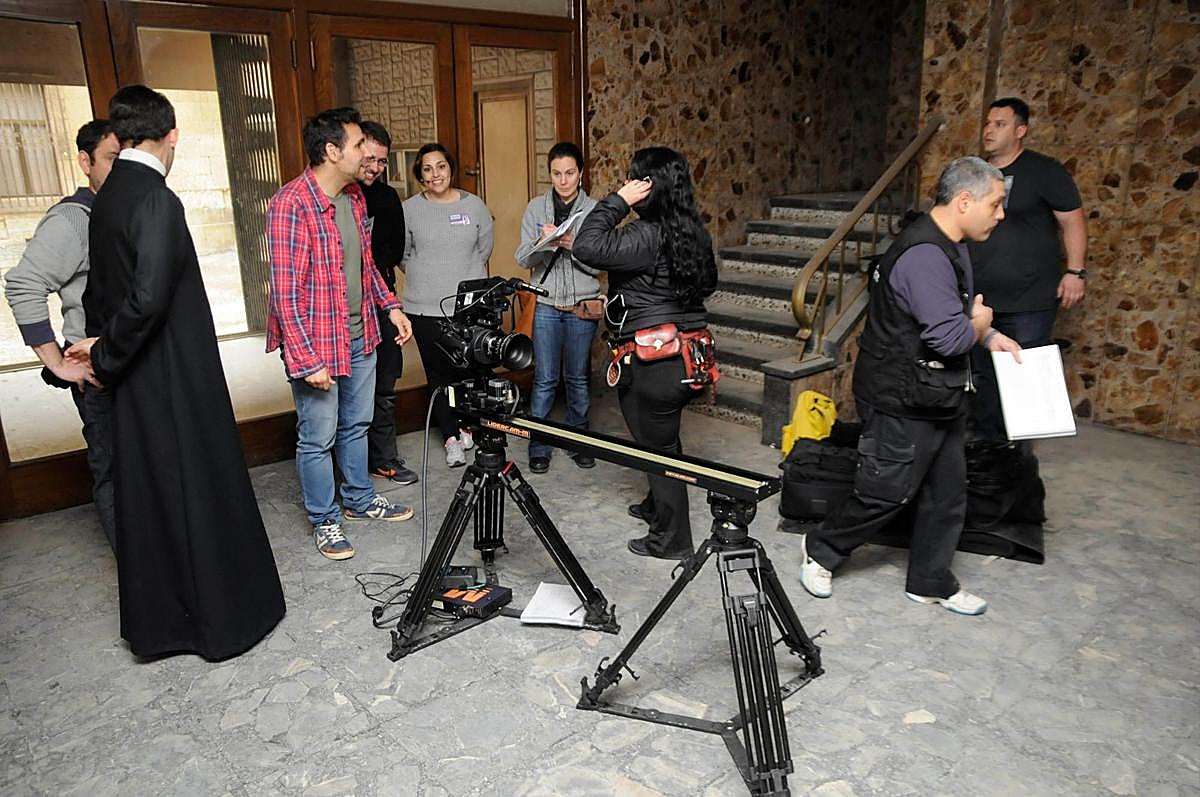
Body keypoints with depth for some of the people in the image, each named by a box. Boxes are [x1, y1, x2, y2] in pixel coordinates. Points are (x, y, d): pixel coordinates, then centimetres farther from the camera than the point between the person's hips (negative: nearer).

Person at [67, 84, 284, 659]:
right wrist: (105, 356, -11)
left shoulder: (105, 200, 9)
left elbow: (98, 288, 14)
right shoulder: (157, 201, -18)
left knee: (146, 497, 16)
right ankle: (220, 616, 19)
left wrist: (101, 346, 11)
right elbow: (148, 297, -24)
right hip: (176, 382, -8)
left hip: (135, 383, 8)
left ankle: (156, 622, 31)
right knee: (199, 492, 4)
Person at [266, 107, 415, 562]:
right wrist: (307, 360, -24)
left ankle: (359, 500, 38)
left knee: (356, 425, 20)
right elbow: (286, 290, -22)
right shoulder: (291, 205, -20)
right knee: (318, 438, 6)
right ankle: (324, 521, 24)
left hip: (360, 336, 8)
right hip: (315, 342, -8)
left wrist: (390, 306, 12)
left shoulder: (354, 196, 6)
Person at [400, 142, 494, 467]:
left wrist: (464, 275, 12)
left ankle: (468, 425, 29)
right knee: (439, 374, 5)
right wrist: (427, 277, 8)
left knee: (471, 370, 6)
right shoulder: (409, 209, -1)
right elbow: (402, 255, 8)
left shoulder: (474, 205, 3)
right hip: (426, 308, -1)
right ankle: (451, 437, 17)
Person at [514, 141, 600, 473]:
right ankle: (539, 446, 12)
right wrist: (542, 241, -21)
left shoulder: (594, 210, 1)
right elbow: (523, 259, -2)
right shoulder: (536, 208, 4)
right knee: (544, 380, 1)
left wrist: (575, 246, -22)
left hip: (582, 308, 0)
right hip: (546, 306, 0)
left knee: (577, 378, 10)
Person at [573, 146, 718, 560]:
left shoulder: (648, 235, -20)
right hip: (688, 356, 9)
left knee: (658, 446, 5)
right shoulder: (694, 232, 7)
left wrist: (617, 200, -17)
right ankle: (658, 507, 44)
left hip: (653, 364, -9)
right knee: (664, 439, 25)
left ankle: (671, 538, 20)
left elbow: (587, 247, -27)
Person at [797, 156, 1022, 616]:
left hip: (938, 398, 10)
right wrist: (980, 323, -7)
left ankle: (931, 582, 31)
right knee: (887, 492, 3)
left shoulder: (950, 247, 11)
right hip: (905, 402, -10)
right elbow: (950, 336, -28)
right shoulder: (924, 255, -25)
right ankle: (820, 552, 25)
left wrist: (989, 336, 10)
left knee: (947, 492, 15)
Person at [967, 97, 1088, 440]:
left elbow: (1073, 222, -4)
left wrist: (1075, 271, -12)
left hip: (1028, 304, -5)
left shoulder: (1044, 170, -3)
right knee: (981, 376, 11)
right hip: (977, 301, 5)